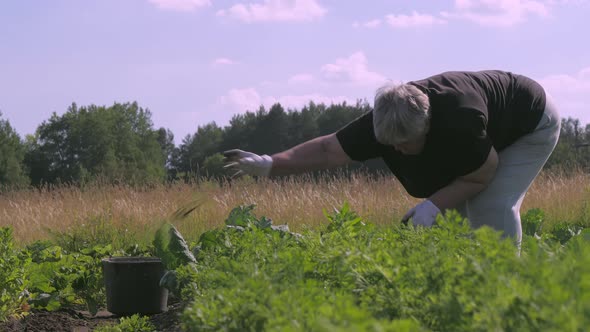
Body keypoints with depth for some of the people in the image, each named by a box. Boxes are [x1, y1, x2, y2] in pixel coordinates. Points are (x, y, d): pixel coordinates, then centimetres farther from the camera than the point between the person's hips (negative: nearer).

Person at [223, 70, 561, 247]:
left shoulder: (458, 121, -43)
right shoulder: (387, 122, -26)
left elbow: (482, 177, -26)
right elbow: (329, 149, -25)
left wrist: (432, 205, -32)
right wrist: (270, 164, -32)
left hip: (530, 124, -7)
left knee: (494, 206, -21)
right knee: (452, 207, -2)